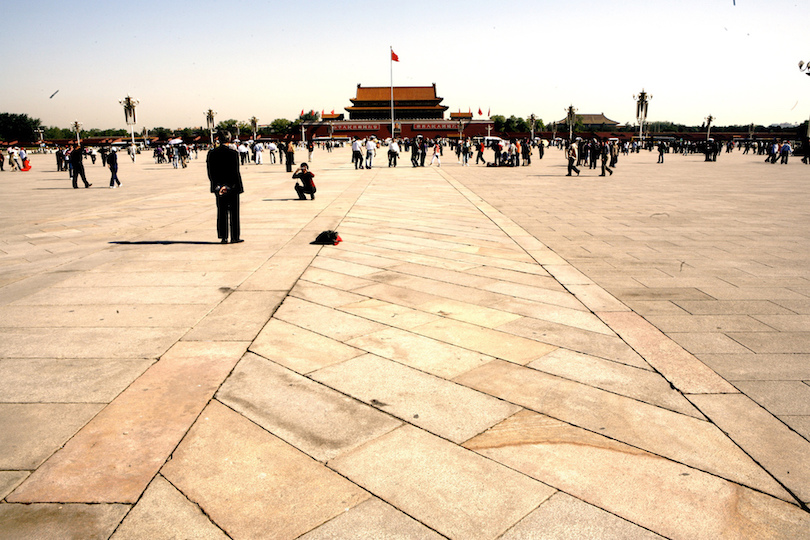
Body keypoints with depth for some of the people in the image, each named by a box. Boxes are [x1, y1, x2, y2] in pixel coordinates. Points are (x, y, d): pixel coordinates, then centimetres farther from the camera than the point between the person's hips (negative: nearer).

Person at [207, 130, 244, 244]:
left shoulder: (211, 153, 1)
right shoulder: (233, 153, -11)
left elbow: (210, 173, 1)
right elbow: (236, 172, -11)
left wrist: (216, 186, 4)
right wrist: (238, 186, -5)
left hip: (219, 188, 3)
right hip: (232, 187, -3)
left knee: (221, 212, 9)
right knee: (234, 212, 5)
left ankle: (223, 237, 11)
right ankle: (234, 237, 8)